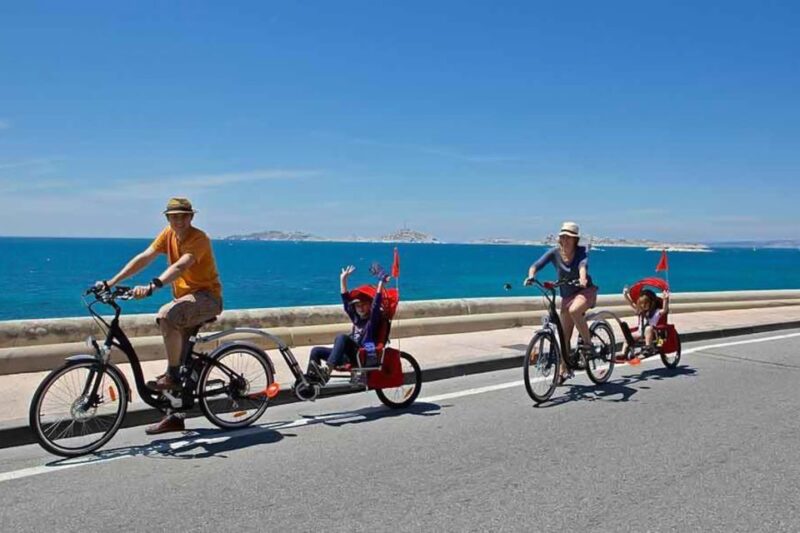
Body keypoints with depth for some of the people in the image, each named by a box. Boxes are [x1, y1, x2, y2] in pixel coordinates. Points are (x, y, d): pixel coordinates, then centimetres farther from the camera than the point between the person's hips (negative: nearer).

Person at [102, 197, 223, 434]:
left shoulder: (198, 238, -17)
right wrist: (111, 282, -12)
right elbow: (144, 258, -3)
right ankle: (175, 417, 19)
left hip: (206, 297, -7)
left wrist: (151, 286, -46)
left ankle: (172, 375, -20)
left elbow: (180, 267, -33)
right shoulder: (168, 234, 4)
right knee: (179, 358, 8)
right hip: (185, 297, 8)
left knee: (166, 315, -35)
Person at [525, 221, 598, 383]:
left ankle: (588, 342, -16)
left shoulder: (581, 251, -14)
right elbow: (536, 265, -19)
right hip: (567, 295, 4)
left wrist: (582, 278, -56)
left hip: (585, 290, -3)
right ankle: (565, 370, 21)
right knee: (565, 335, 5)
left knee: (574, 310, -37)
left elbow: (583, 265, -35)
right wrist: (531, 277, -40)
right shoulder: (554, 252, -10)